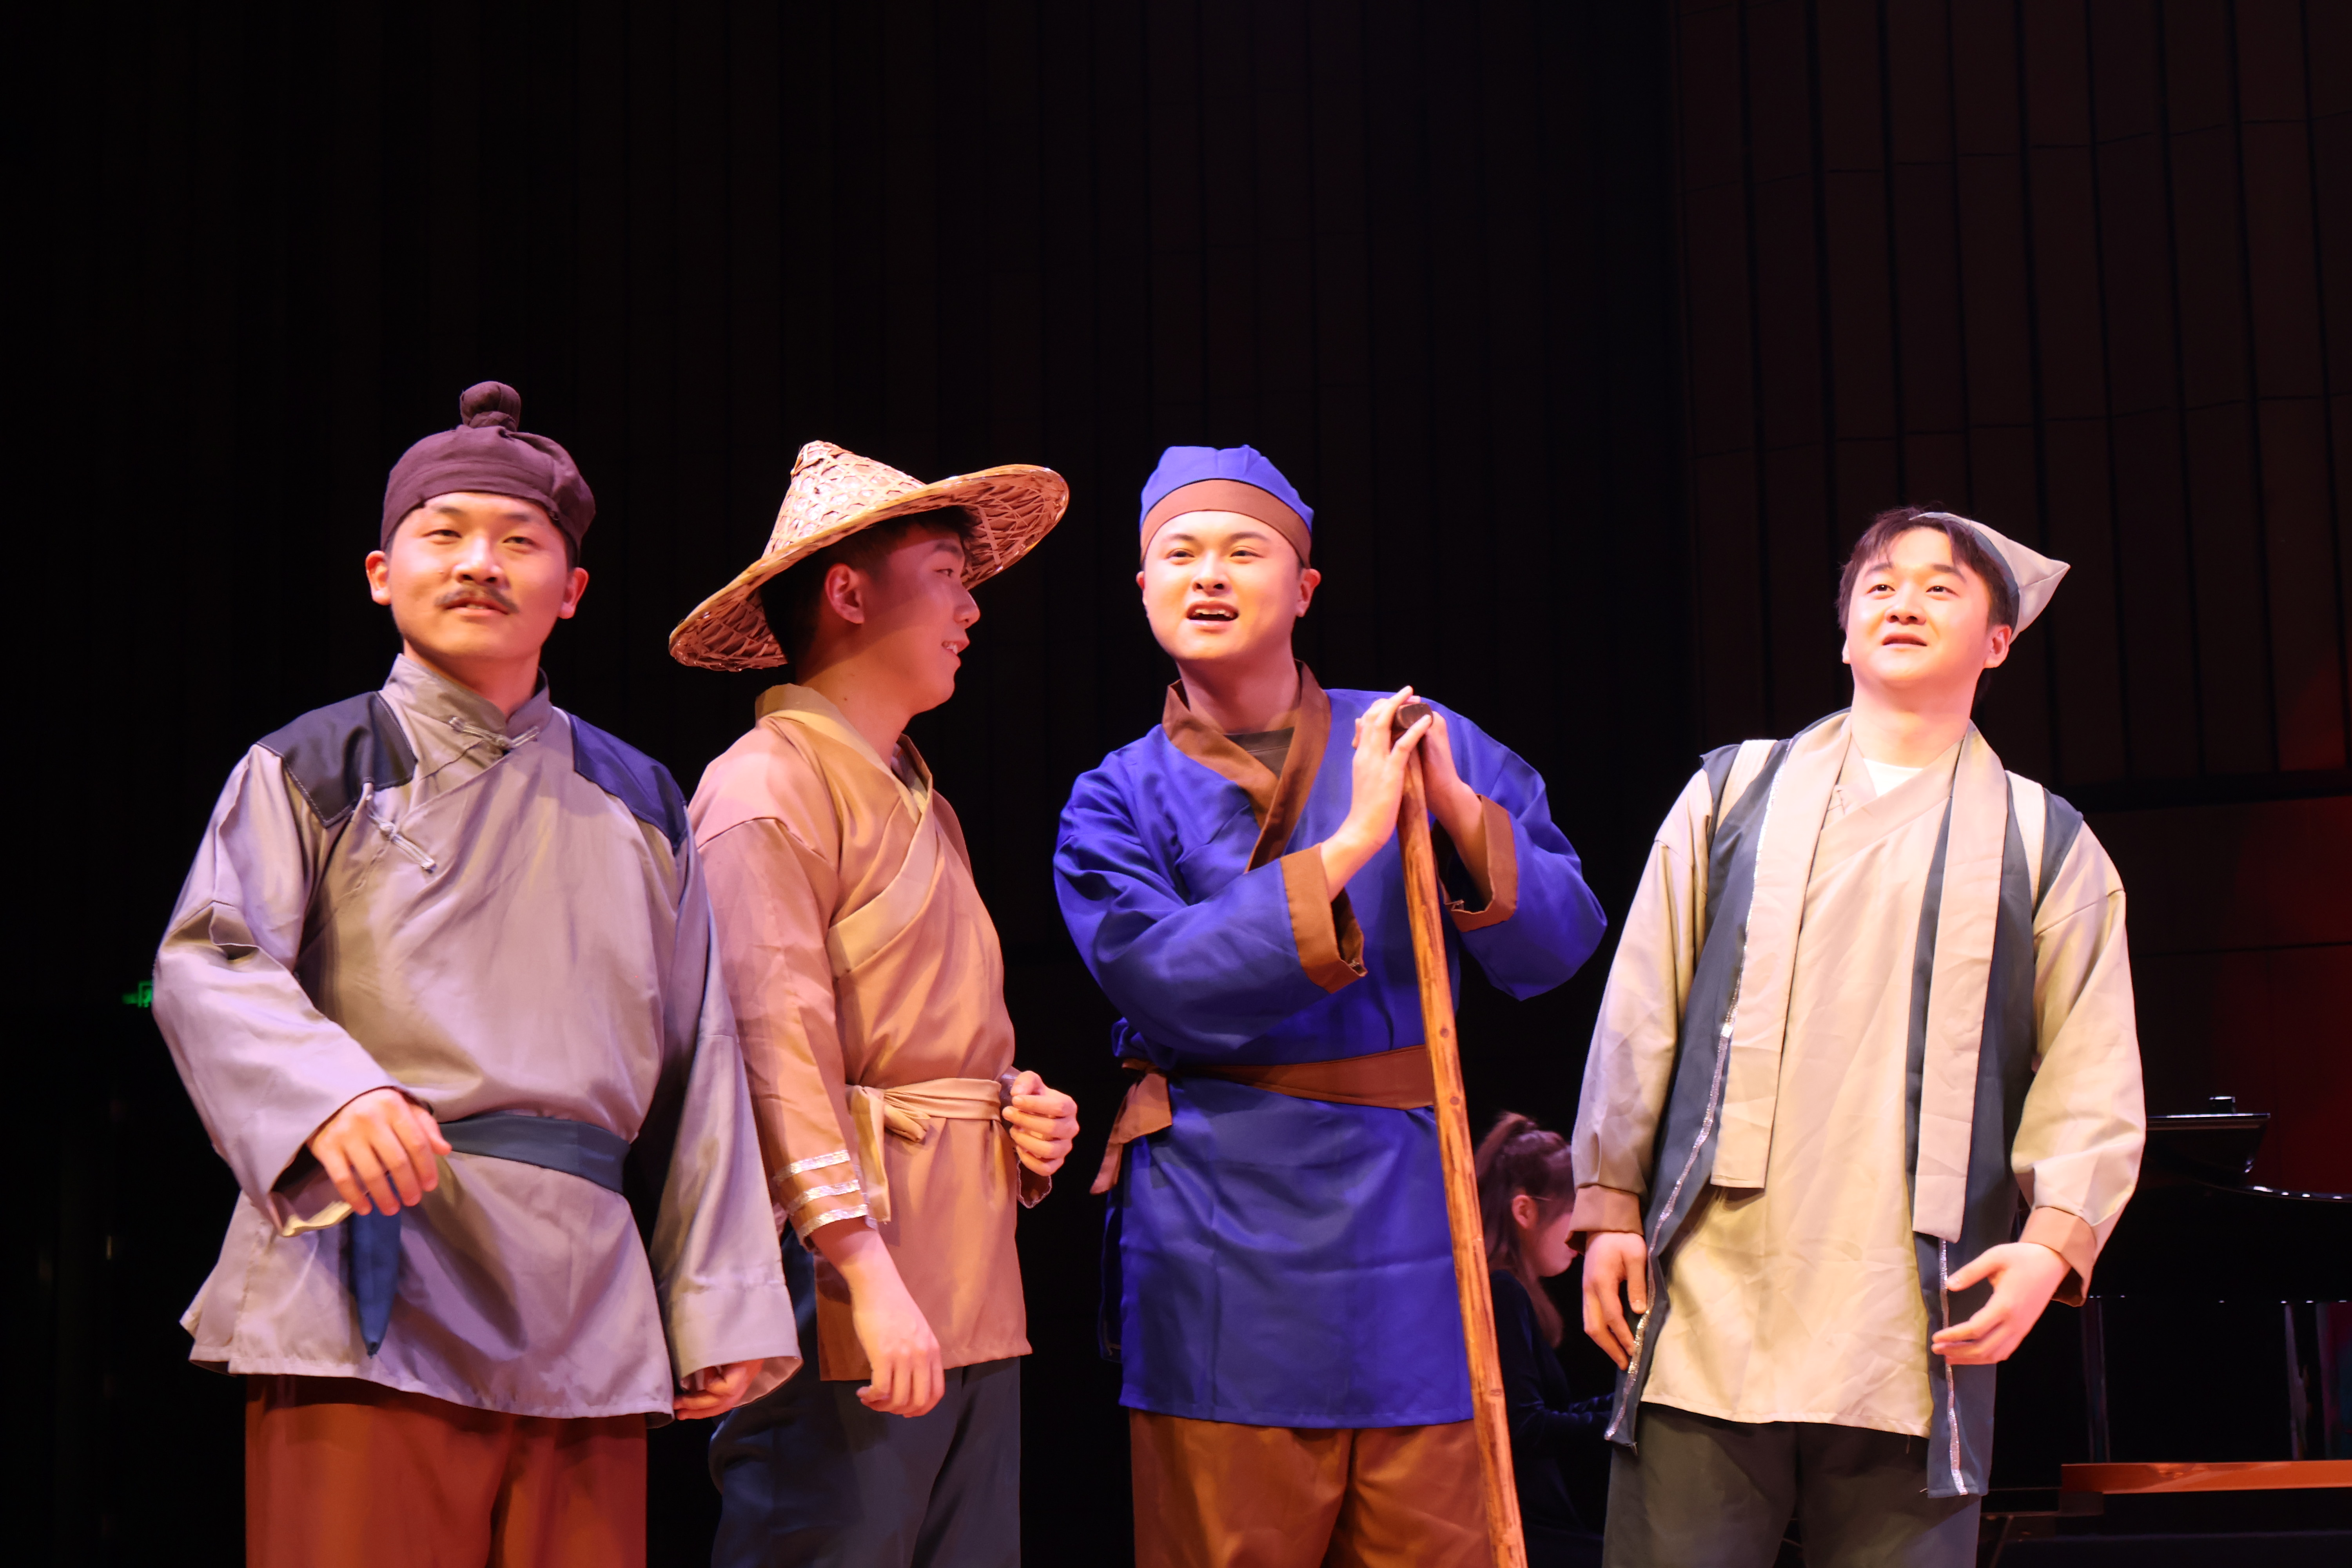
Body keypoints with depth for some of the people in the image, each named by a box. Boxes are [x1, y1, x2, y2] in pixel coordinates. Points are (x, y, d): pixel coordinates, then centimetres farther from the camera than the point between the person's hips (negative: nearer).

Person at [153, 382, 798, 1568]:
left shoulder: (636, 804, 19)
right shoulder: (315, 768, 8)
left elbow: (695, 1068, 17)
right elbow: (207, 965, -6)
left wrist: (722, 1306, 11)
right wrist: (330, 1093, -26)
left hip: (583, 1311, 4)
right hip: (371, 1291, -3)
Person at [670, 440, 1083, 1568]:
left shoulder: (920, 803, 23)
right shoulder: (768, 787, -7)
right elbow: (778, 1044, -17)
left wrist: (1023, 1112, 8)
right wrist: (865, 1270, -23)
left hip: (972, 1301, 9)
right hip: (849, 1310, -9)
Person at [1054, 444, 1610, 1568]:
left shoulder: (1417, 744, 9)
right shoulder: (1118, 801, 6)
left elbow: (1559, 945, 2)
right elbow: (1167, 986, -13)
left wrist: (1455, 809, -13)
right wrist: (1347, 848, -15)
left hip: (1409, 1219, 2)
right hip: (1222, 1252, -1)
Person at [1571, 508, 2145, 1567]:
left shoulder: (2045, 846, 13)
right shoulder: (1734, 794, 15)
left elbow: (2093, 1082, 6)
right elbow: (1640, 1017, 13)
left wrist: (2054, 1240, -9)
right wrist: (1610, 1207, 6)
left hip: (1916, 1329, 0)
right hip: (1711, 1303, 0)